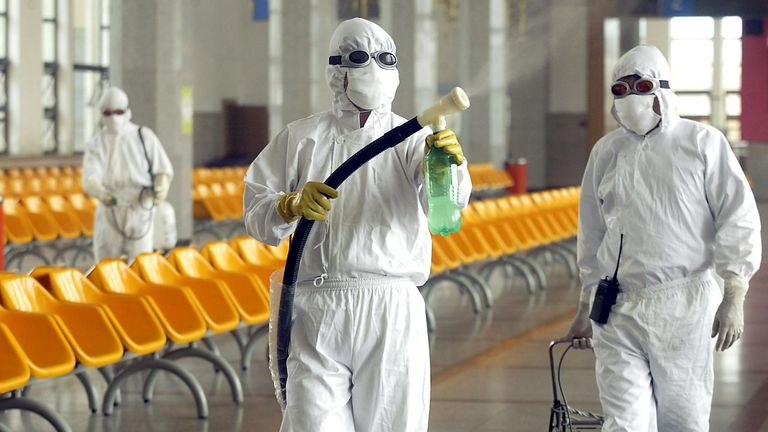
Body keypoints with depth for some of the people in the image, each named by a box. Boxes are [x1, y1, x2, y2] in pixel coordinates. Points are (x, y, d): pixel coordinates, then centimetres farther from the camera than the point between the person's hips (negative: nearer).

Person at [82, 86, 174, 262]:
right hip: (110, 209, 2)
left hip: (140, 207, -2)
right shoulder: (96, 143, 2)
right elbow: (90, 178, -11)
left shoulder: (144, 136, 1)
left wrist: (161, 187, -21)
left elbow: (163, 169, 2)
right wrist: (102, 192, -34)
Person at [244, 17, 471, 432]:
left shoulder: (413, 139, 8)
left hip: (393, 309, 0)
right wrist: (293, 205, -15)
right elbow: (256, 214, 6)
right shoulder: (301, 138, 11)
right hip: (317, 310, 0)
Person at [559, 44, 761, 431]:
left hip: (684, 307, -3)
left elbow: (739, 220, -2)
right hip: (618, 309, 3)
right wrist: (586, 307, 21)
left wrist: (734, 297, -10)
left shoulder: (702, 142, 1)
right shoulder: (606, 151, 12)